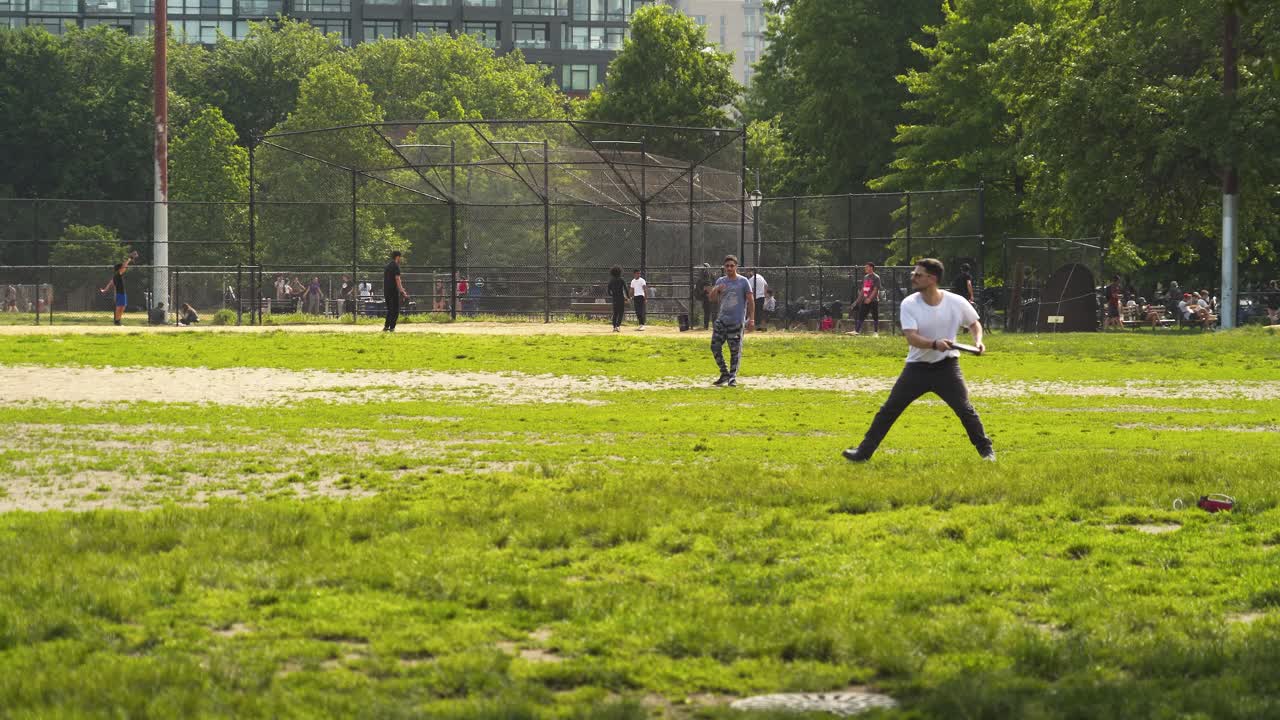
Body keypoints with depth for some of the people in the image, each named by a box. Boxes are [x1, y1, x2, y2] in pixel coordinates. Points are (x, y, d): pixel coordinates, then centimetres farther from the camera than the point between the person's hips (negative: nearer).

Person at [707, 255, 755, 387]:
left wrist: (751, 318, -8)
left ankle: (732, 377, 4)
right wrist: (716, 289, -17)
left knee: (735, 350, -4)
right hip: (721, 320, 5)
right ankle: (724, 374, 11)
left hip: (737, 321, -5)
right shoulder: (721, 281, 10)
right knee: (715, 346, 0)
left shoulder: (743, 282, -2)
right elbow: (712, 298, 5)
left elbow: (750, 300, -2)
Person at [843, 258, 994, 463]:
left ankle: (986, 450, 10)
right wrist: (935, 344, -39)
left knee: (965, 410, -8)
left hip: (947, 367, -1)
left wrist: (978, 341, -11)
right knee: (889, 410, 1)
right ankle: (864, 452, 9)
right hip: (917, 367, 1)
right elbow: (911, 338, -21)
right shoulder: (909, 304, -10)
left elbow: (974, 323, 10)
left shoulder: (956, 303, -9)